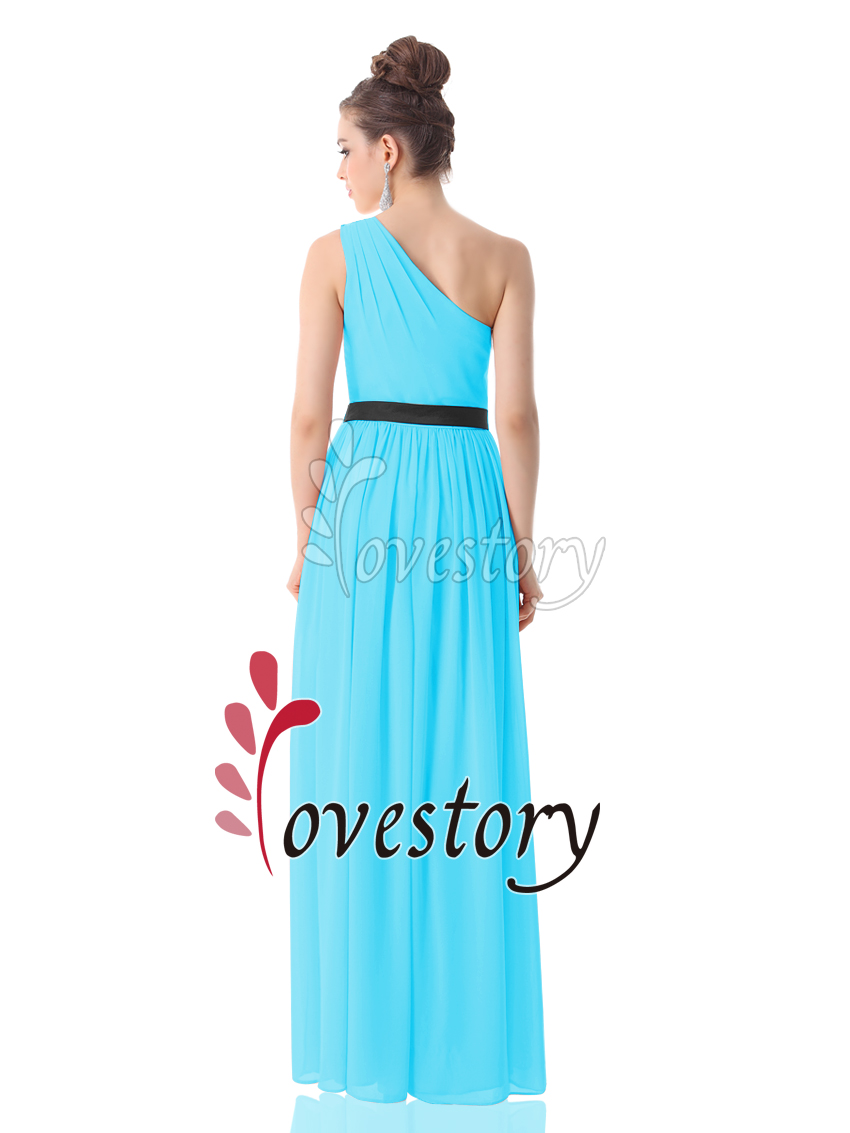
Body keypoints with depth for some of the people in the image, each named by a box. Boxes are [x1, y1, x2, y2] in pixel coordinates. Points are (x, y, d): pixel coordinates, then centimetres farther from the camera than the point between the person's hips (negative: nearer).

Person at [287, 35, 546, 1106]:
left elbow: (311, 411, -3)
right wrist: (521, 547, 5)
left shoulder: (335, 254, -2)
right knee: (465, 762, 6)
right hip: (469, 506, 2)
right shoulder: (504, 258, 2)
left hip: (363, 503, -1)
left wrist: (306, 539, 6)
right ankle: (466, 1029, 11)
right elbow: (515, 413, -1)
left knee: (357, 762, 5)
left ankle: (364, 1028, 10)